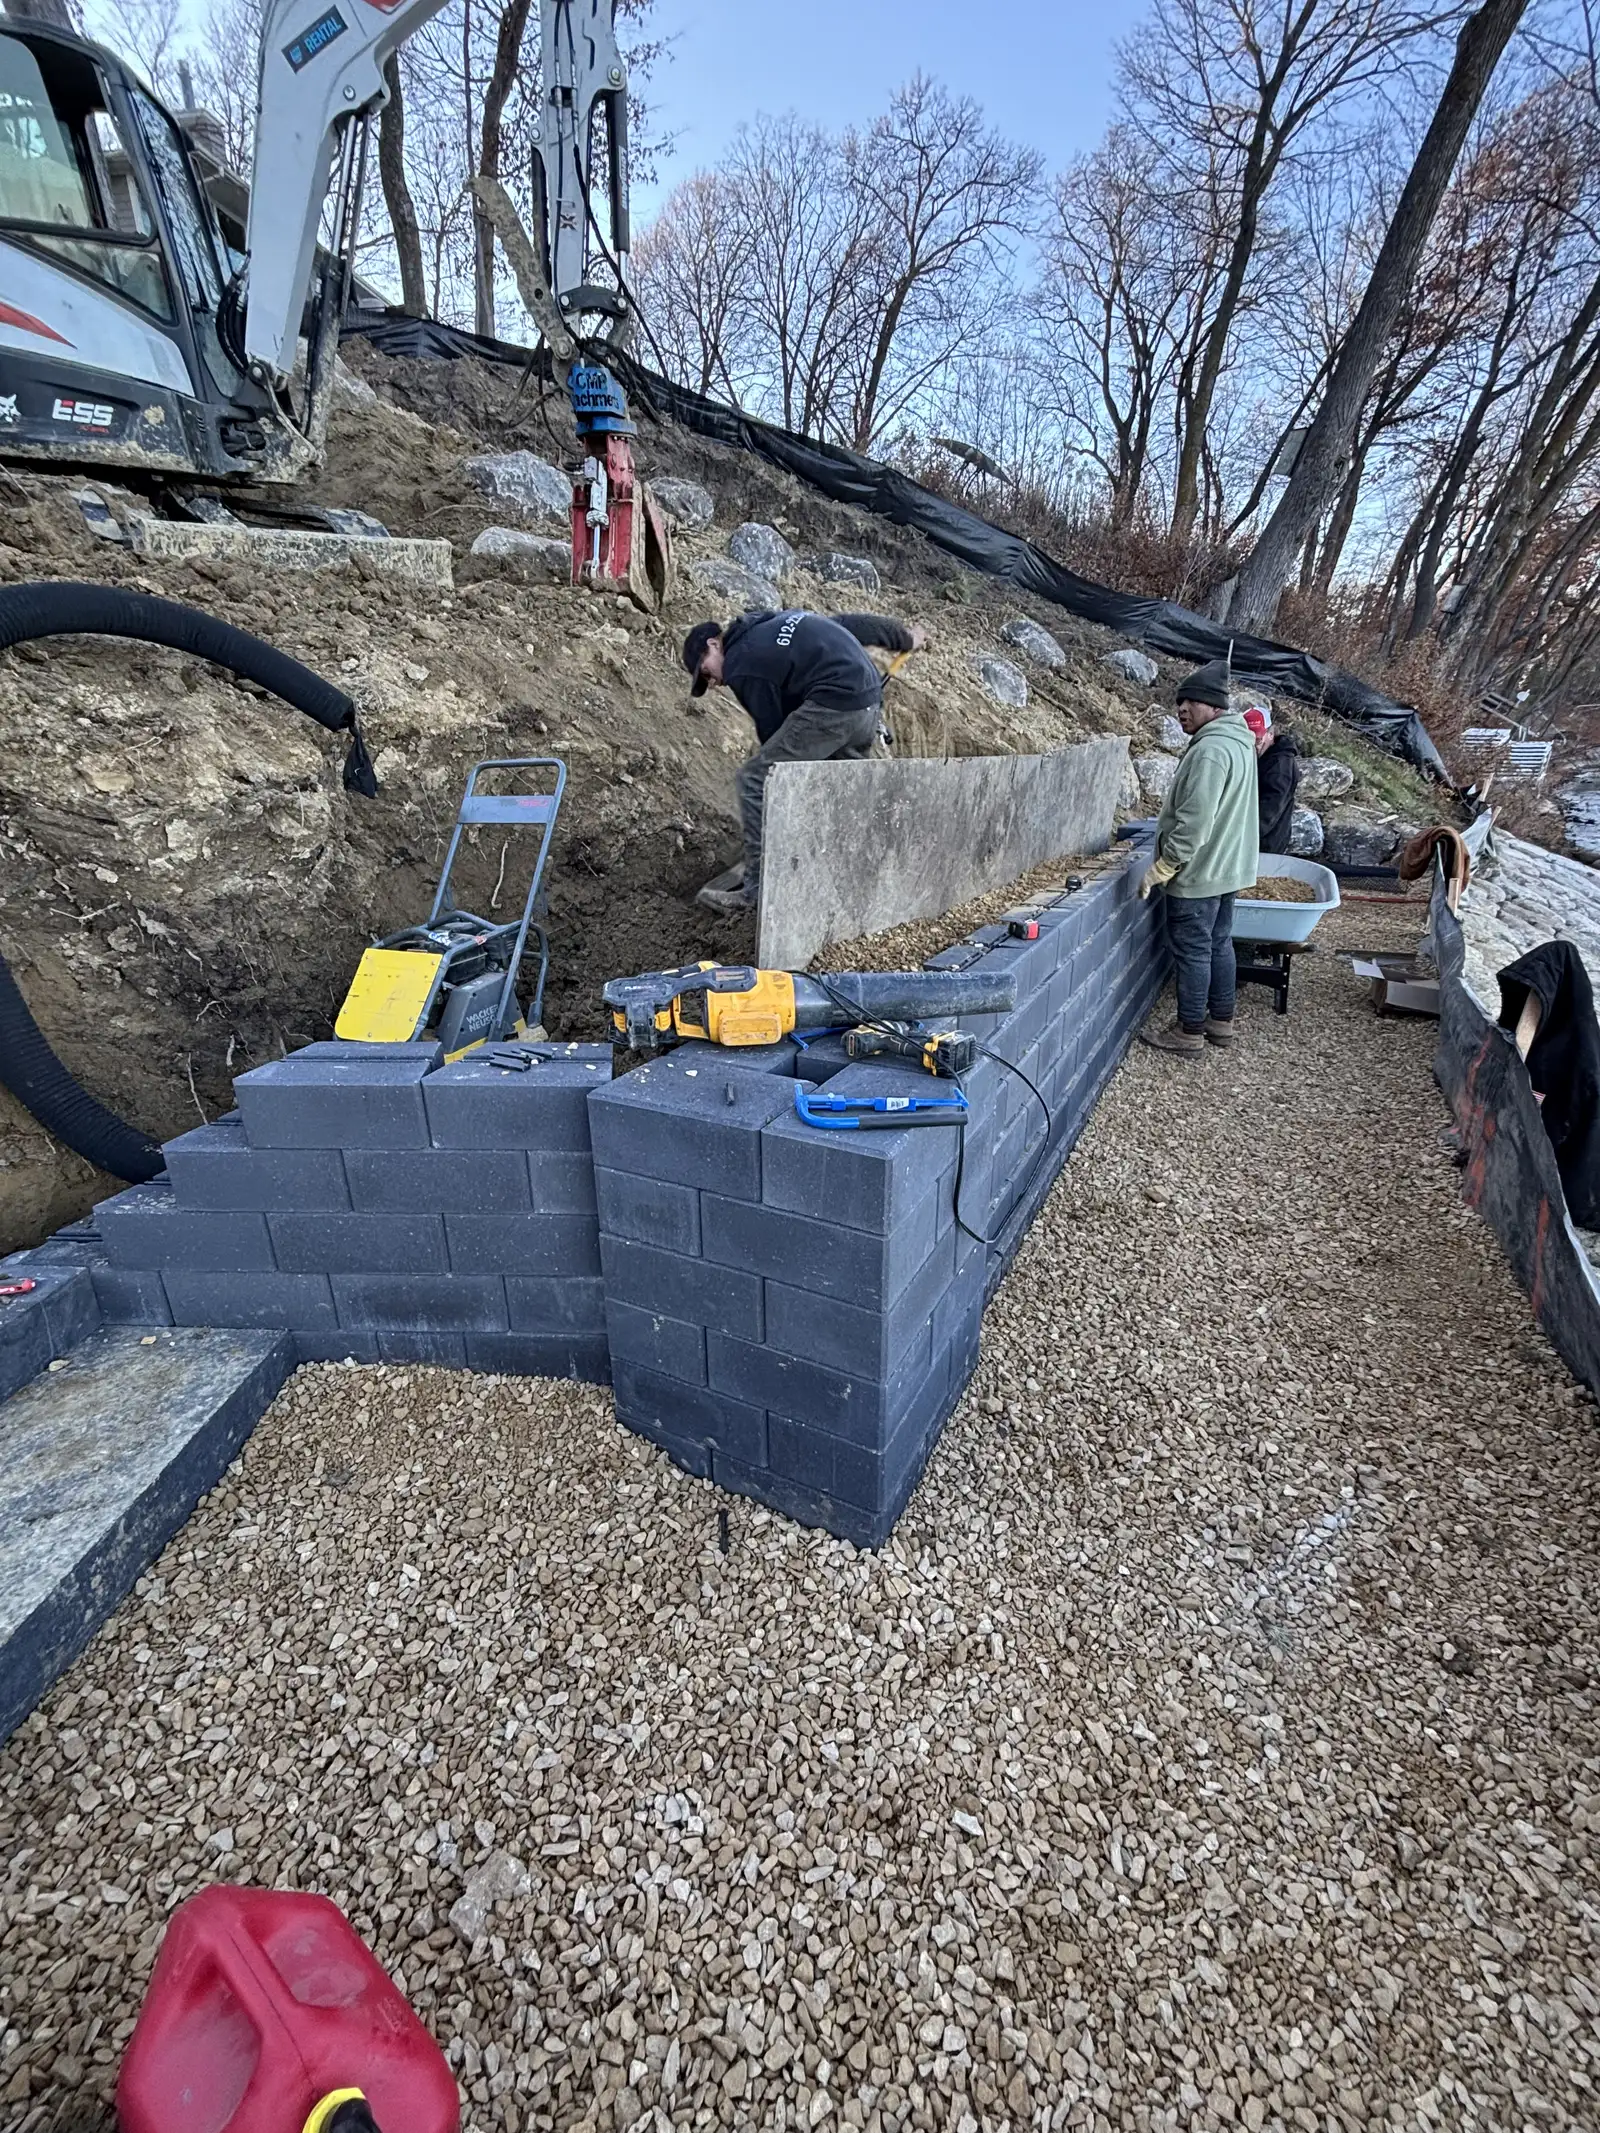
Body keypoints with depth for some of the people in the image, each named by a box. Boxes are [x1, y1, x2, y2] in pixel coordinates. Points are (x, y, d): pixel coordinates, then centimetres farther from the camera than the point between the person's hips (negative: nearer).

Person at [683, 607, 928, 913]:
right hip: (870, 704, 9)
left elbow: (772, 728, 3)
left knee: (754, 779, -5)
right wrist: (906, 638, 41)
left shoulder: (740, 665, 1)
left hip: (834, 705, -9)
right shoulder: (781, 620, 25)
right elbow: (853, 623, 29)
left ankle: (758, 890, -4)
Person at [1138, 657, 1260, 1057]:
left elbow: (1194, 823, -27)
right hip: (1227, 867, 10)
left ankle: (1189, 1033, 7)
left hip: (1198, 872, -10)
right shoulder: (1238, 742, 12)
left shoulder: (1210, 750, -22)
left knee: (1192, 950, -1)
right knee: (1219, 943, 17)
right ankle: (1221, 1021, 28)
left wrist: (1160, 868, -20)